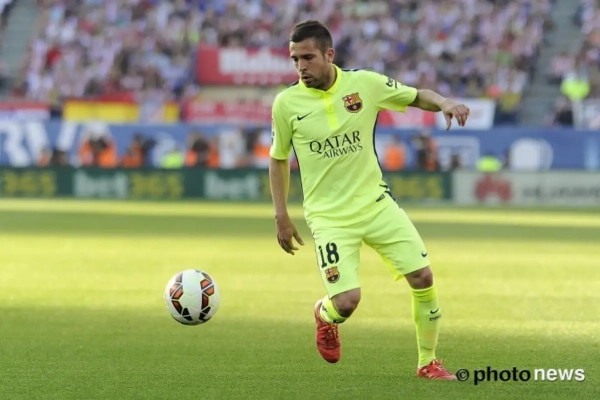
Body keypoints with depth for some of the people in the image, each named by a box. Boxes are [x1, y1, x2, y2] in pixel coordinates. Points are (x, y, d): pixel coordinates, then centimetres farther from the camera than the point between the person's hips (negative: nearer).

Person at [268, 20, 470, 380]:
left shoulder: (365, 83, -6)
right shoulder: (286, 103, -8)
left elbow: (417, 96, 7)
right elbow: (279, 158, 6)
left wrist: (442, 103, -15)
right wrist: (281, 217, 4)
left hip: (375, 202, 2)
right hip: (329, 216, -2)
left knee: (422, 276, -6)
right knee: (347, 302, -16)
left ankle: (428, 362, 14)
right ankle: (325, 315, 24)